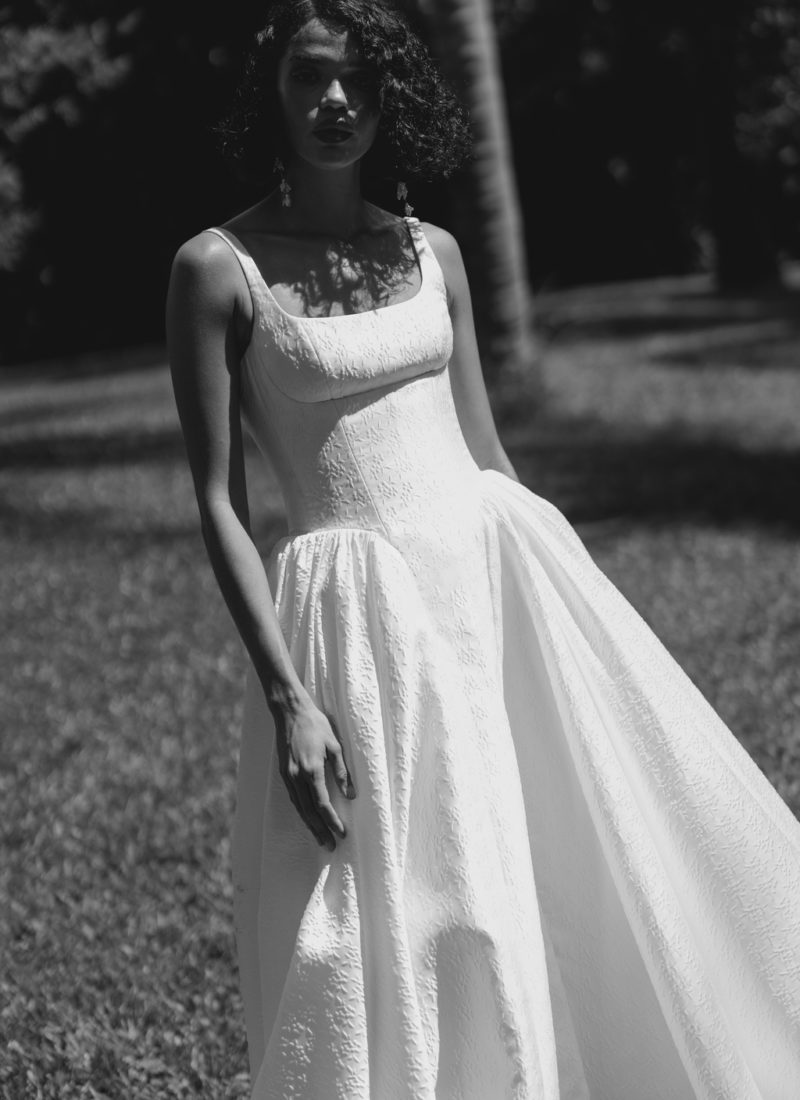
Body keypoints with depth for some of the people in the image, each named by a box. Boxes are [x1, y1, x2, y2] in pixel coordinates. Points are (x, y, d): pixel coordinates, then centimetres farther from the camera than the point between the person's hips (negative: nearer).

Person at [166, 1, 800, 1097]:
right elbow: (220, 502, -9)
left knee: (599, 871, 8)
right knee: (388, 939, -1)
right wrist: (286, 697, -16)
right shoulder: (220, 267, -6)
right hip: (361, 613, -5)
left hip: (496, 574, 5)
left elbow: (486, 451, 14)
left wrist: (556, 588, 14)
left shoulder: (430, 251, 8)